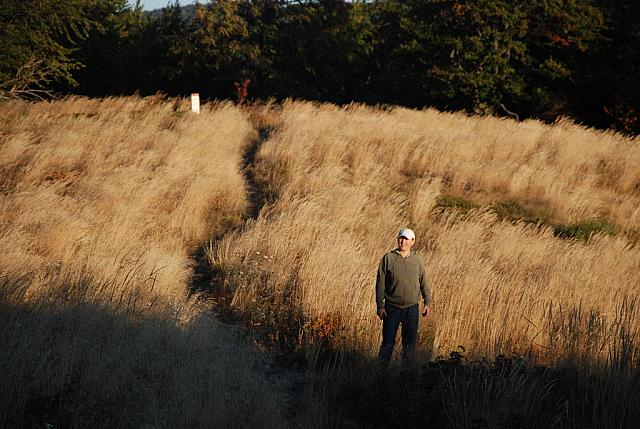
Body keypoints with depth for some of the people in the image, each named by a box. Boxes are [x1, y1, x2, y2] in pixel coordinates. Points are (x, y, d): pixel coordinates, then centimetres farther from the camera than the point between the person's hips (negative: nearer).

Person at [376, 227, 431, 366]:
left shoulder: (417, 260, 5)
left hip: (412, 308, 2)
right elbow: (380, 284, -3)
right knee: (388, 342, 1)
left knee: (410, 342, 8)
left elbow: (424, 284, 12)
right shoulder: (388, 258, -3)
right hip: (392, 308, -2)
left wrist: (427, 303, 5)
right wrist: (380, 306, -6)